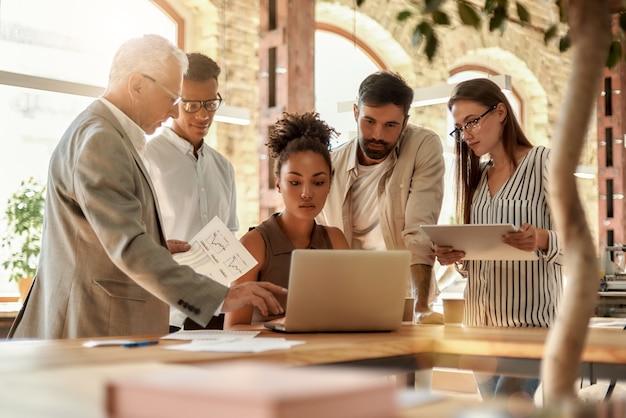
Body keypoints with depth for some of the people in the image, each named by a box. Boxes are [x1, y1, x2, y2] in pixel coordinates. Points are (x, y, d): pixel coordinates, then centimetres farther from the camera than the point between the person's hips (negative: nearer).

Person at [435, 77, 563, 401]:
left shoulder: (544, 162, -1)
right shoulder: (476, 176, 16)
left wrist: (541, 239, -29)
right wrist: (454, 257, -4)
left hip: (530, 316, -6)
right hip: (481, 317, 6)